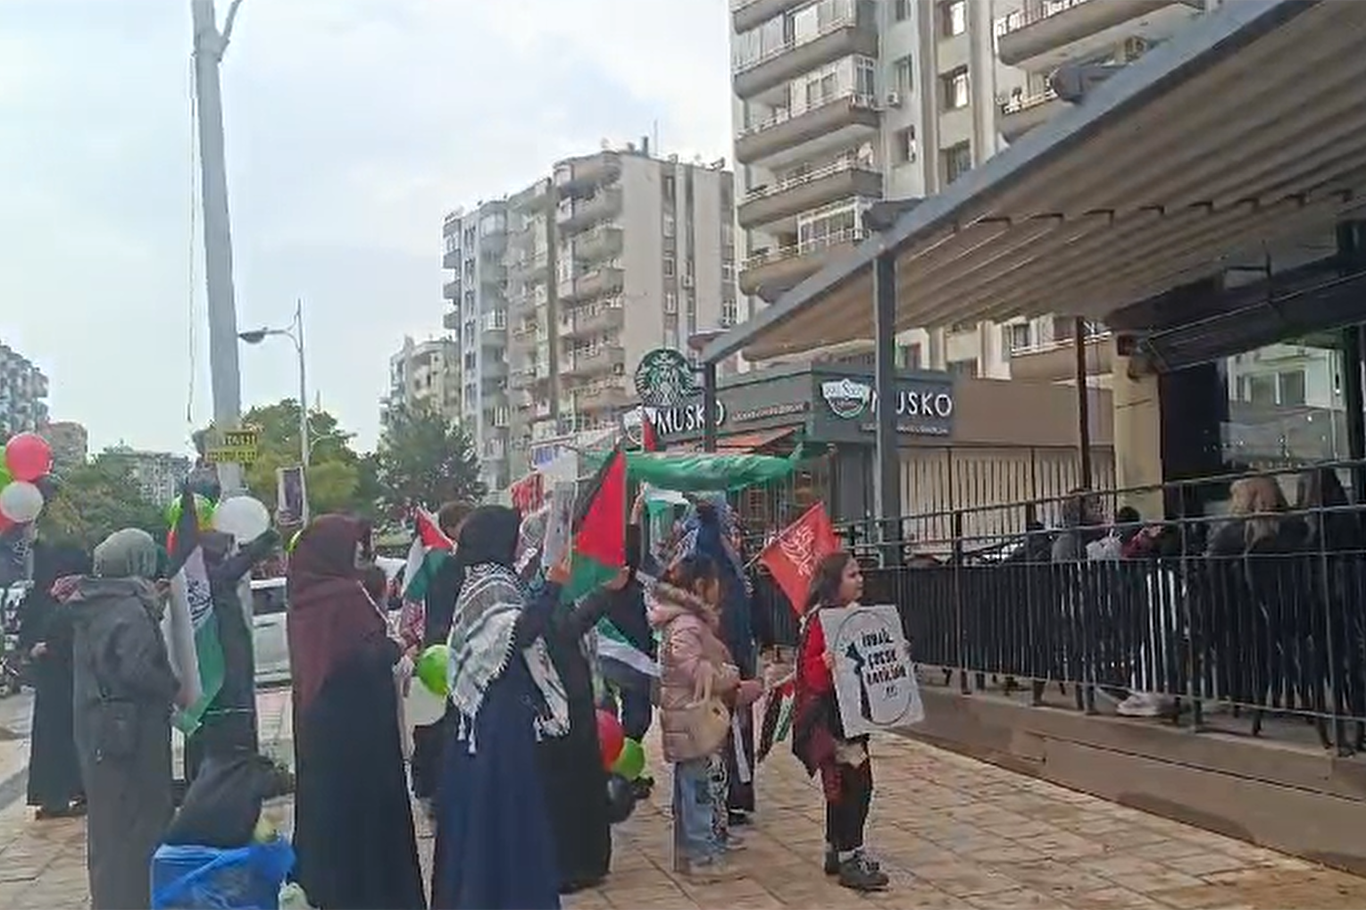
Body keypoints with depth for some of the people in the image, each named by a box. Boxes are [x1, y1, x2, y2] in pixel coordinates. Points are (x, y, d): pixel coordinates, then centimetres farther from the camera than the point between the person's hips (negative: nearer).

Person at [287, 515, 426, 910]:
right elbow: (370, 657, -20)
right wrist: (398, 645, -3)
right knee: (367, 803, 1)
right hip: (356, 721, -8)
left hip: (318, 719, 8)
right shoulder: (348, 595, -19)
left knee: (328, 799, 16)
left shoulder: (304, 595, 5)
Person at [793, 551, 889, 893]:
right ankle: (850, 858, 0)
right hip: (831, 715, -10)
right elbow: (811, 673, -19)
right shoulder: (820, 619, -16)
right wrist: (827, 664, -38)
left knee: (842, 784, 16)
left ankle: (835, 852, 28)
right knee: (856, 781, -8)